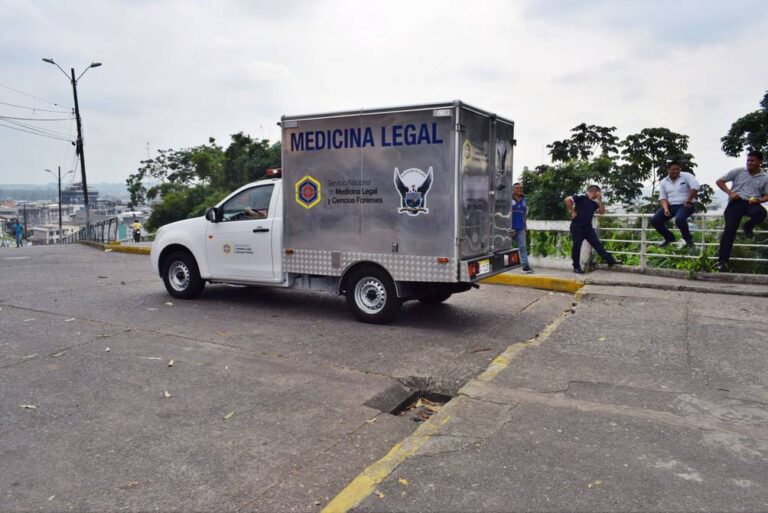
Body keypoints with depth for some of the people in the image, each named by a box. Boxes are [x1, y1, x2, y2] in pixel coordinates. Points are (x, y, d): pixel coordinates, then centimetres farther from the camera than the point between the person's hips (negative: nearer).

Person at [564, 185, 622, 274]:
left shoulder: (594, 203, 13)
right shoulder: (581, 197, -10)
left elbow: (602, 211, 12)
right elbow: (567, 200, -21)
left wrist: (600, 200, 4)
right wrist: (572, 211, -15)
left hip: (588, 227, 7)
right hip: (577, 227, -7)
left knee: (598, 244, 5)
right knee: (577, 246, -3)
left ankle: (611, 261, 6)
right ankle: (576, 267, 6)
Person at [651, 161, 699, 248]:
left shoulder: (686, 176, -4)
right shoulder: (663, 182, 10)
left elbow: (695, 187, -16)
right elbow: (663, 198, 6)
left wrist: (689, 201, -15)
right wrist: (665, 209, -12)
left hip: (685, 205, -5)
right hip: (670, 206, 5)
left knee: (679, 219, -36)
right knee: (654, 220, -11)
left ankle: (688, 239, -7)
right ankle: (669, 238, 12)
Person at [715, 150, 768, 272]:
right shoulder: (738, 171, 8)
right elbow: (719, 181, 8)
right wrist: (730, 193, -6)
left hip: (752, 203, 1)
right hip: (736, 202, -1)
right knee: (730, 229, -18)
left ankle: (748, 226, 3)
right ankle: (722, 261, -16)